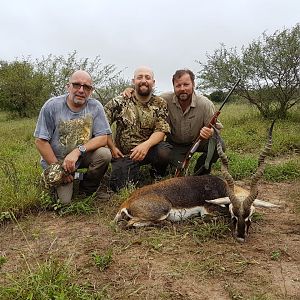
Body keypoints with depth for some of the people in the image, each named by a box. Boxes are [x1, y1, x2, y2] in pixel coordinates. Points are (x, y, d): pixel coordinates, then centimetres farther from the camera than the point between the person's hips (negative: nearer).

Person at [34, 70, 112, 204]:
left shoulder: (95, 107, -9)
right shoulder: (51, 106, -14)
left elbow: (103, 138, -13)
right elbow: (41, 141, -12)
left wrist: (78, 151, -27)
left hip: (83, 157, 2)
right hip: (56, 160, -2)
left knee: (104, 154, -26)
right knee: (64, 201, -13)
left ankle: (86, 191, 0)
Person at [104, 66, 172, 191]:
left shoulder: (160, 104, 0)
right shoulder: (119, 102, -3)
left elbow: (161, 130, -10)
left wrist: (146, 145, -28)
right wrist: (112, 147, -9)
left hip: (149, 149, 1)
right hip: (123, 153, 0)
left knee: (165, 151, -31)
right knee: (121, 186, -19)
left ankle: (157, 172, 5)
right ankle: (135, 172, 17)